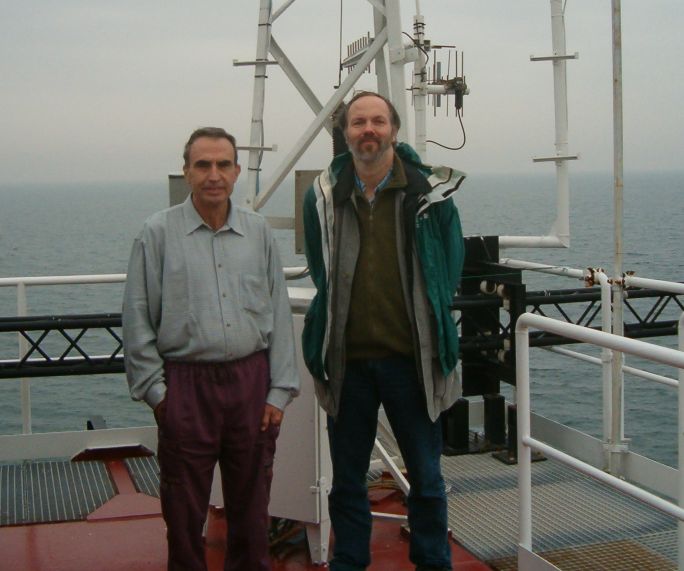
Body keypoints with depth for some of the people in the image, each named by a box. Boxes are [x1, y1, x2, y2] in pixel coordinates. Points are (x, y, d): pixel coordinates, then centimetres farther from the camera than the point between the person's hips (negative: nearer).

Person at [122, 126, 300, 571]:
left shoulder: (259, 231, 6)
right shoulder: (159, 233, -2)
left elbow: (280, 314, 8)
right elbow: (138, 319, 0)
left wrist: (279, 390, 3)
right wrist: (154, 389, -3)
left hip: (251, 380, 2)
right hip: (186, 385, -2)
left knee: (251, 501, 13)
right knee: (184, 508, 7)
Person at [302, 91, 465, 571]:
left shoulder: (430, 193, -3)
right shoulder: (323, 197, 1)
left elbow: (449, 274, 8)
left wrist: (427, 328, 7)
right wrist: (343, 326, 10)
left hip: (412, 357, -1)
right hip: (346, 360, 1)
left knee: (426, 475, 9)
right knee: (347, 478, 12)